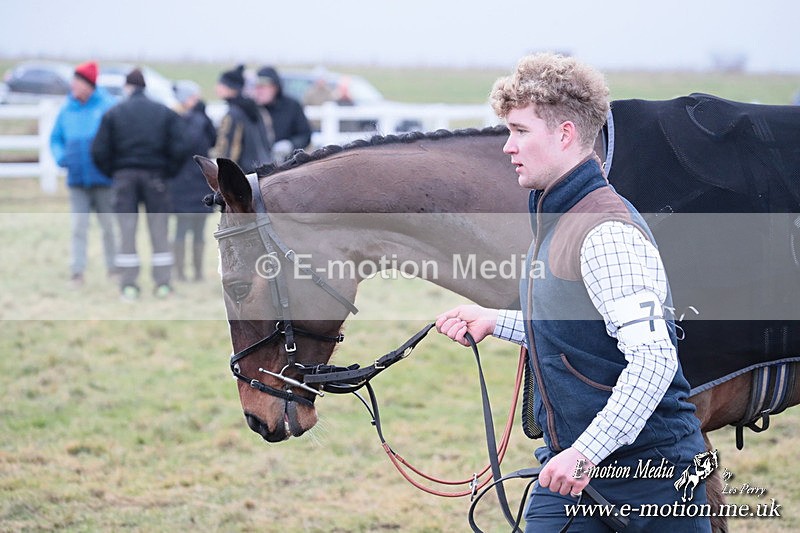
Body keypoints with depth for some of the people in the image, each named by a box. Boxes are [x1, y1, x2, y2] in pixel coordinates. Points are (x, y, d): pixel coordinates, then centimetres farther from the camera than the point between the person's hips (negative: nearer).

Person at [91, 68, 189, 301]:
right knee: (159, 230, 5)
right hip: (155, 176, 0)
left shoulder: (113, 113, 0)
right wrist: (168, 172, 8)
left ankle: (128, 285, -1)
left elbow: (99, 151, -5)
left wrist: (112, 172, 8)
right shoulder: (165, 113, 2)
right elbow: (179, 149, -5)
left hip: (124, 176, 0)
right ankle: (163, 283, 2)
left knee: (127, 231, 3)